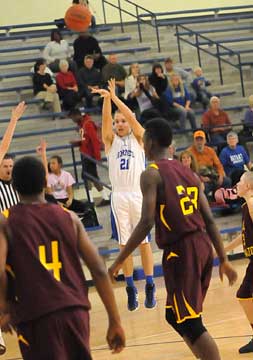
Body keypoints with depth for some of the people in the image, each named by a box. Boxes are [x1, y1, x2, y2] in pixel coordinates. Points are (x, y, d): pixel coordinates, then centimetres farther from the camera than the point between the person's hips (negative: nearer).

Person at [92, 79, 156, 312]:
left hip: (138, 194, -2)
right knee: (125, 243, 3)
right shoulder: (111, 141, 11)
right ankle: (130, 287, 9)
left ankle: (150, 286, 6)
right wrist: (106, 99, -21)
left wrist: (115, 97, -19)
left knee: (144, 241, 0)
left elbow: (132, 117, -9)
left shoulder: (138, 138, 8)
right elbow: (106, 120, -5)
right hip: (119, 196, 2)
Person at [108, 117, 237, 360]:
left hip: (180, 251, -8)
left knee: (188, 322, -3)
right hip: (203, 246, 8)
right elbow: (210, 221, 12)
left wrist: (120, 260, -14)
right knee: (175, 315, 20)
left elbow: (147, 222, -17)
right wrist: (223, 260, 16)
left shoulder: (152, 174, -7)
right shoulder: (187, 172, 15)